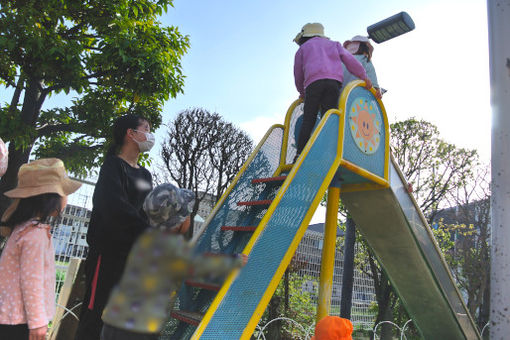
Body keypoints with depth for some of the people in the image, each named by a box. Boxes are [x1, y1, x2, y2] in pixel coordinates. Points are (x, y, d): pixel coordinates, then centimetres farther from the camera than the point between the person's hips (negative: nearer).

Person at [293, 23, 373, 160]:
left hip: (313, 83, -1)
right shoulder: (334, 44, 33)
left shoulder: (302, 49, 29)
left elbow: (298, 76, 28)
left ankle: (300, 155, -17)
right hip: (334, 81, 1)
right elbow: (350, 60, 17)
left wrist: (302, 93, 42)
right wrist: (364, 77, 14)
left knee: (308, 121, -6)